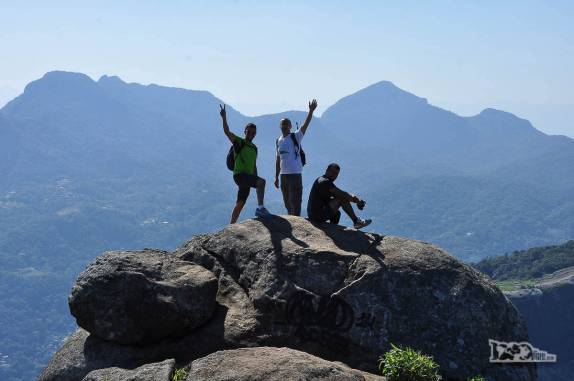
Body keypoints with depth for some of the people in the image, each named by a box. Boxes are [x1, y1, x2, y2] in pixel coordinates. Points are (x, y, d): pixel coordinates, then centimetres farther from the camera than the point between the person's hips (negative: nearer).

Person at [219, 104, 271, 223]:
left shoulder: (254, 148, 19)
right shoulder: (239, 142, 0)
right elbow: (227, 132, -15)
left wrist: (255, 180, 22)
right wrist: (224, 118, -27)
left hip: (249, 177, 8)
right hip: (239, 174, -8)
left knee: (240, 204, 9)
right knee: (262, 181, -29)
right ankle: (260, 208, -33)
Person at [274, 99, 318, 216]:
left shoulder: (295, 137, -5)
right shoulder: (278, 141, 12)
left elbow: (305, 125, -19)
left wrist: (311, 111, -33)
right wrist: (276, 177, 16)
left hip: (295, 174, -6)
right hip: (283, 175, 6)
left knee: (295, 202, -7)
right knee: (287, 202, 13)